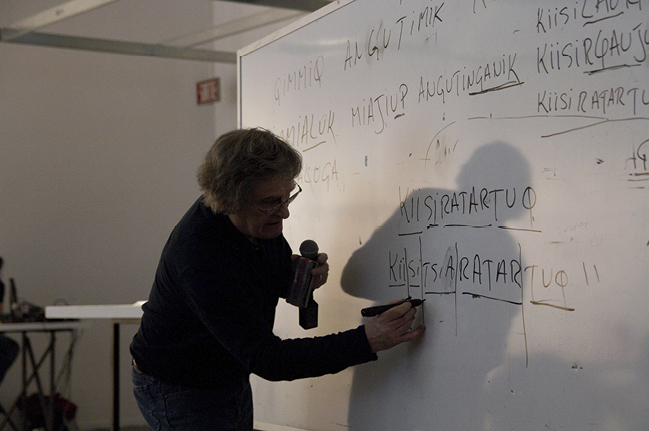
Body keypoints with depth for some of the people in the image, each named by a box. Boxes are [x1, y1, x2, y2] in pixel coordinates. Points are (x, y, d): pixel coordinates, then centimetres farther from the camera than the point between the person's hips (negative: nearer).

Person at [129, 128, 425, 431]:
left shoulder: (263, 217, -11)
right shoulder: (200, 258, -36)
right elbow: (265, 359, -36)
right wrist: (366, 343, -42)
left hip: (232, 379, 8)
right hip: (179, 391, -7)